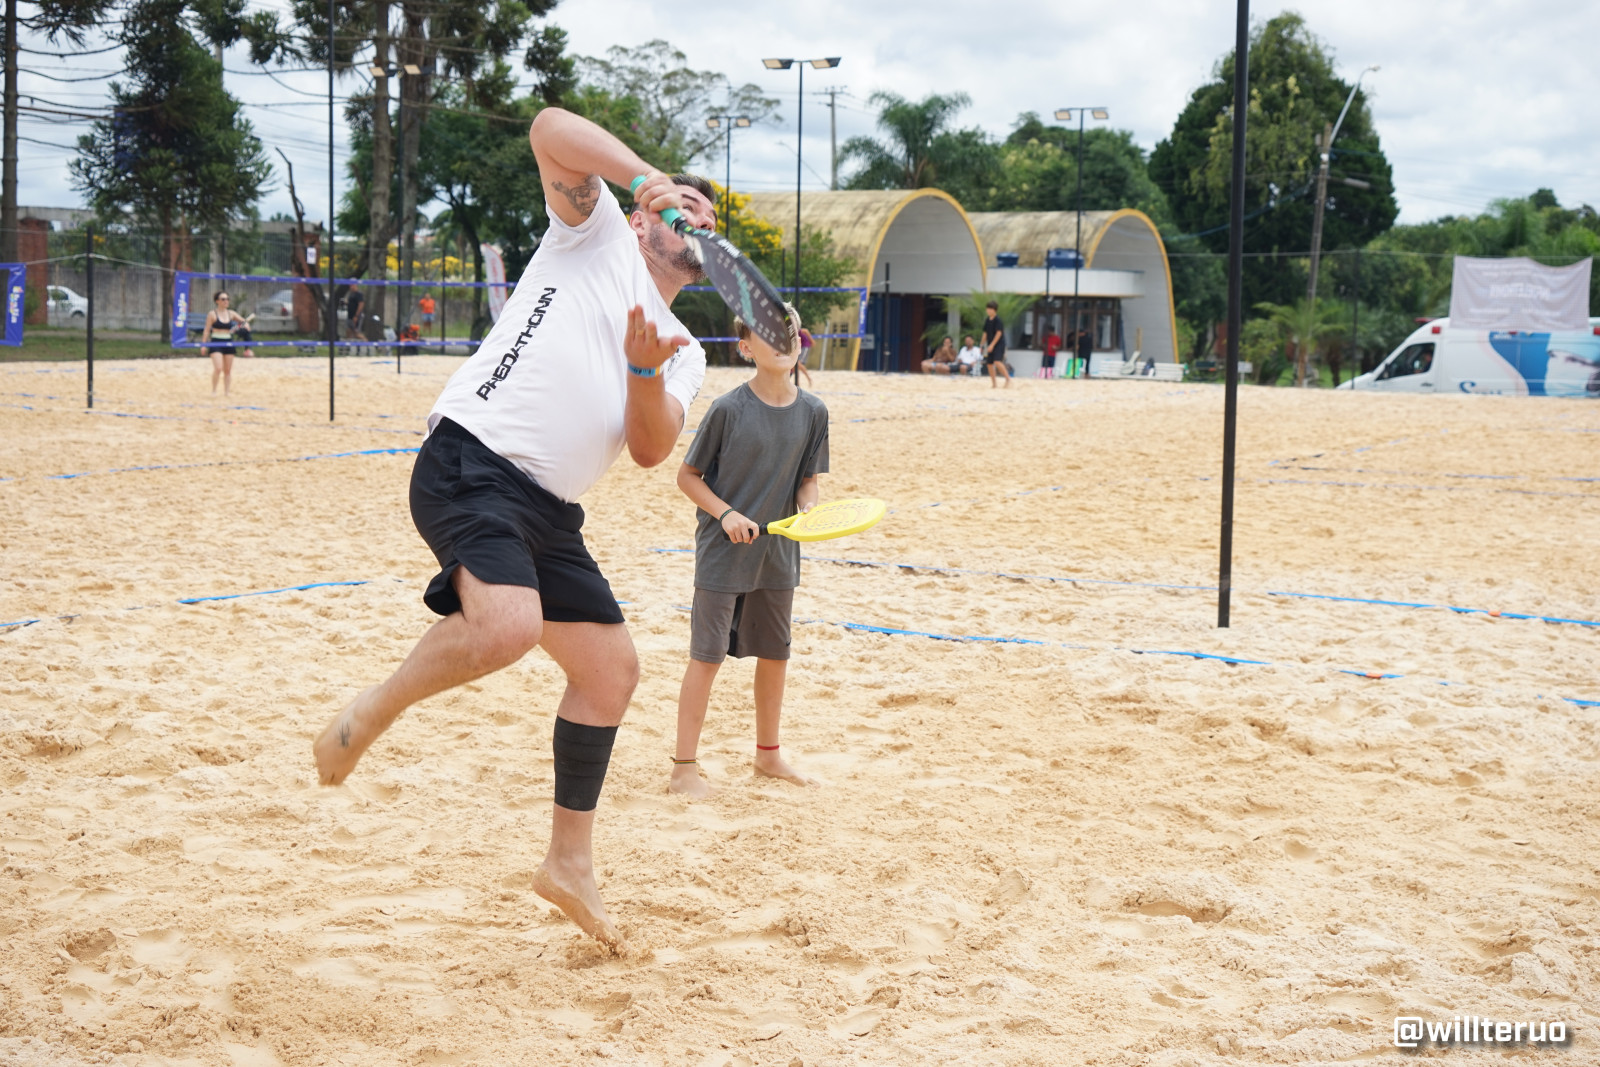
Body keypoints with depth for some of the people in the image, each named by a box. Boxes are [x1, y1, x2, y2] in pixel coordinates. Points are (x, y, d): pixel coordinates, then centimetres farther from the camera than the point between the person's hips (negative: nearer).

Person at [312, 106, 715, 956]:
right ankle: (376, 709, -4)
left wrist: (645, 370, -12)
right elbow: (551, 129, -5)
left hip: (548, 510, 8)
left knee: (611, 667, 8)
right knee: (511, 625, -31)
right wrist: (649, 177, -12)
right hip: (469, 463, -8)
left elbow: (651, 450, 5)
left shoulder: (683, 354, 22)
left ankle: (569, 863, 22)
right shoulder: (598, 233, 9)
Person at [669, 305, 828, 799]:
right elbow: (687, 476, -5)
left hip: (779, 553, 5)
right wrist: (727, 513, -18)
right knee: (707, 657, -2)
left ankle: (768, 754, 33)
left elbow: (808, 480, 8)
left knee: (775, 654, 15)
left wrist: (808, 509, -13)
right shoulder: (728, 409, -13)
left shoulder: (812, 411, -1)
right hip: (723, 553, -5)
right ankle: (684, 769, 6)